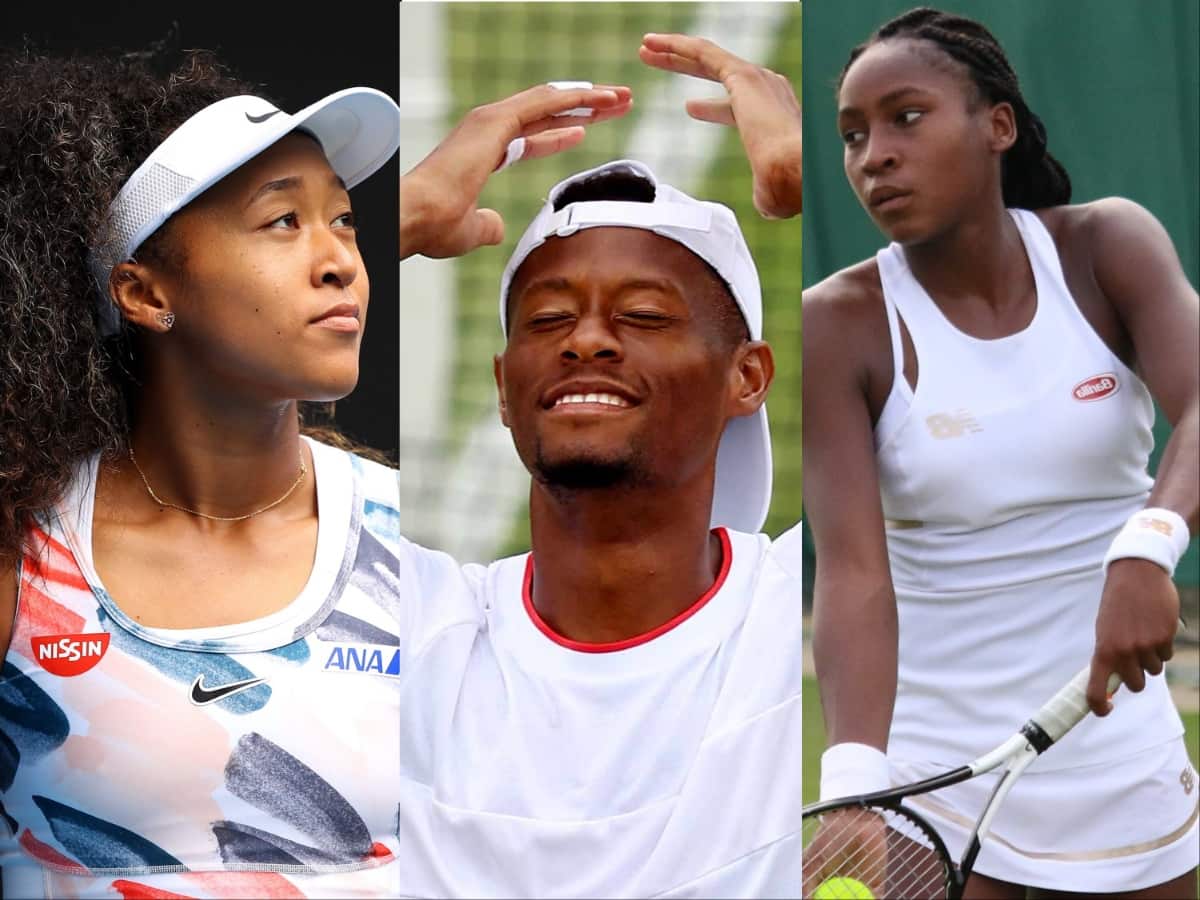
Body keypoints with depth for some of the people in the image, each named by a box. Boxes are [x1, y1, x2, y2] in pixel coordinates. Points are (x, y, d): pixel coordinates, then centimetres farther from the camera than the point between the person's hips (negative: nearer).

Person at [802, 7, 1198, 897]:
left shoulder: (1106, 246, -6)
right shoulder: (839, 324, -11)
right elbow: (853, 568, -20)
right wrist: (854, 776, -37)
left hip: (1125, 765, 2)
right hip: (932, 773, -2)